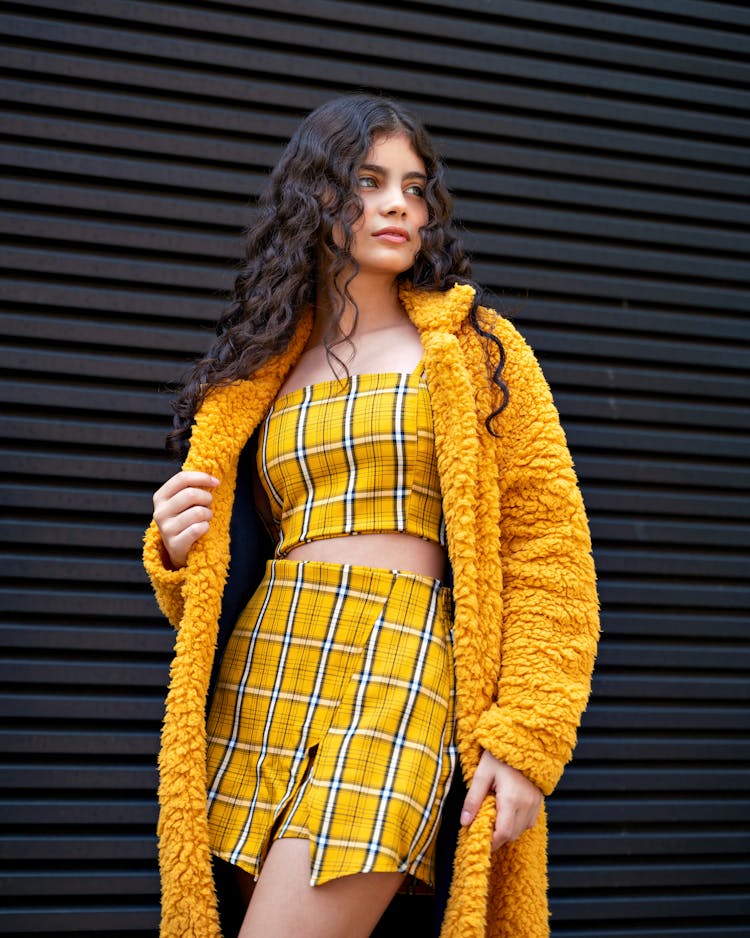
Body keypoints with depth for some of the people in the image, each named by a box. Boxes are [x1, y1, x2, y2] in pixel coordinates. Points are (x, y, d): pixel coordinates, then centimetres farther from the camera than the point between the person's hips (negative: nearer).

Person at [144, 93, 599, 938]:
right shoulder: (261, 373, 19)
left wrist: (525, 739, -9)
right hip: (257, 676, 4)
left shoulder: (475, 351, 8)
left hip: (398, 676, -4)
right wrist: (179, 550, 3)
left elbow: (545, 545, 1)